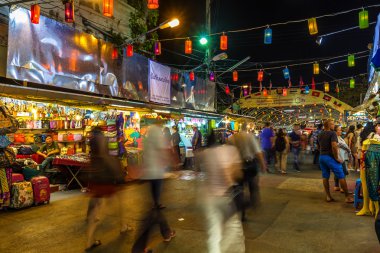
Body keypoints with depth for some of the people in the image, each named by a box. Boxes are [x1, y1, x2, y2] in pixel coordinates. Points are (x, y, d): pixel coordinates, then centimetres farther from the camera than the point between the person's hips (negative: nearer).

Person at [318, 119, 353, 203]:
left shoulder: (320, 135, 12)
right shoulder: (332, 133, -12)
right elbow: (334, 146, -23)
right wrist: (337, 158, -16)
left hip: (321, 157, 8)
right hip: (330, 157, -8)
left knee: (325, 177, 9)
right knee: (341, 177, 1)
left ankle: (328, 196, 13)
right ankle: (347, 197, 6)